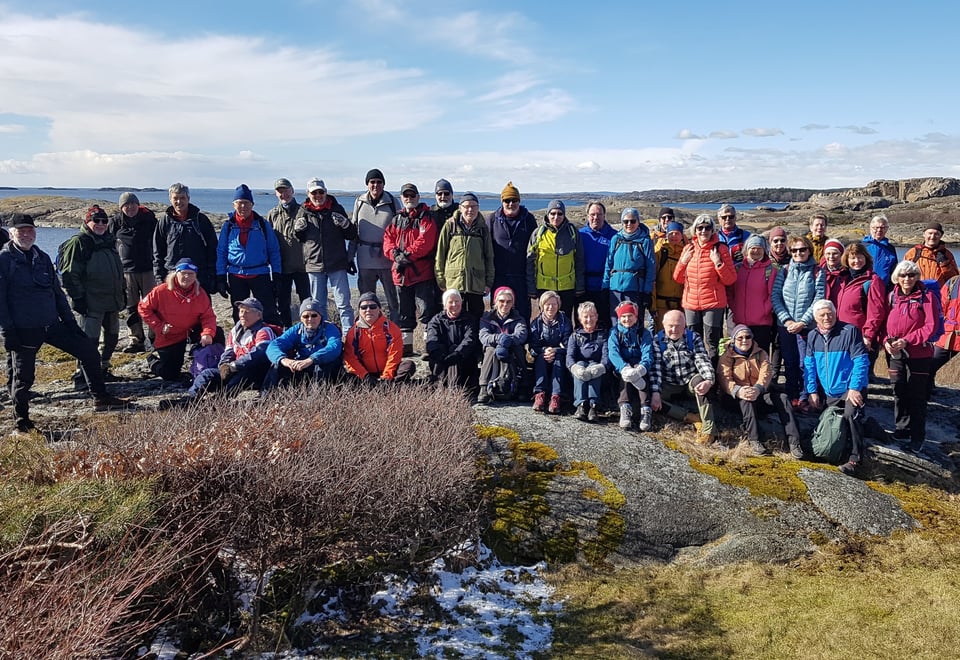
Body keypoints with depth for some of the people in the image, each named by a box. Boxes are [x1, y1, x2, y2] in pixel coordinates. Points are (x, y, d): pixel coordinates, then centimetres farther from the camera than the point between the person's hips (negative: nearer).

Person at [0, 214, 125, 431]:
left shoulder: (42, 257, 12)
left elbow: (57, 292, 16)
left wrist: (70, 322, 12)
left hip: (51, 324, 6)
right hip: (23, 330, -6)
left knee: (89, 350, 4)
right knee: (23, 376, 3)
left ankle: (100, 397, 15)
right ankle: (21, 418, 22)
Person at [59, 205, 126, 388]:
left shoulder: (109, 240, 15)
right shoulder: (78, 242, -9)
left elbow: (118, 270, 25)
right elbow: (69, 274, -13)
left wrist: (123, 292, 21)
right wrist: (78, 298, -17)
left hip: (113, 301, 8)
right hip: (92, 303, -8)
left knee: (112, 337, 15)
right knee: (90, 340, -9)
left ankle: (102, 368, 30)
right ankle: (81, 376, 0)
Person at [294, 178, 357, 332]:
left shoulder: (336, 209, 2)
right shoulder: (303, 212, 4)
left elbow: (352, 236, 5)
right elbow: (299, 239, 13)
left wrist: (345, 224, -15)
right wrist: (298, 230, -9)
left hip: (337, 265, -2)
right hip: (314, 265, 2)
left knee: (343, 304, -2)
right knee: (318, 305, 11)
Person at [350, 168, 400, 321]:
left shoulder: (392, 201, 1)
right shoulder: (360, 202, 6)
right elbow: (354, 230, 12)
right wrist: (350, 256, 9)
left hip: (387, 258, -2)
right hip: (365, 258, 2)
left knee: (392, 298, 4)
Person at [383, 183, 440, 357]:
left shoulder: (426, 218, 0)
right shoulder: (396, 220, 18)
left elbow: (425, 242, -13)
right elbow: (388, 240, 8)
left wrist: (408, 254, -19)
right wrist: (396, 254, -11)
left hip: (422, 272, -6)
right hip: (401, 272, 6)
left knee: (426, 310, -8)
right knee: (404, 311, 13)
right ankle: (405, 346, 22)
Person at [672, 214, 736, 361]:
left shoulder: (720, 248, -2)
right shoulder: (688, 249, 8)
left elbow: (730, 280, -4)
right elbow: (678, 279, 11)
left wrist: (718, 262, -17)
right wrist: (684, 261, -5)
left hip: (714, 304, -4)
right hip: (691, 303, 4)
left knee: (712, 343, -2)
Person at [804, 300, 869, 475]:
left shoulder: (850, 331, -9)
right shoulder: (813, 336, 6)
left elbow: (860, 361, -14)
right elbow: (809, 365, 6)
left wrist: (854, 388, -20)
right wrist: (812, 391, -2)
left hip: (850, 389, -6)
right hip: (826, 393, 6)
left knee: (851, 415, -28)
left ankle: (855, 459, -22)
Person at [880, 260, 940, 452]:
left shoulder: (927, 297, -8)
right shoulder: (892, 296, 5)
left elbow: (931, 326, -13)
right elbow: (884, 322, 8)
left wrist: (907, 340, -20)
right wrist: (886, 341, -10)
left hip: (919, 354, -4)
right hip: (895, 353, 4)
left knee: (917, 396, 1)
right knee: (899, 393, 13)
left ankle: (917, 436, 11)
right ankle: (902, 428, 28)